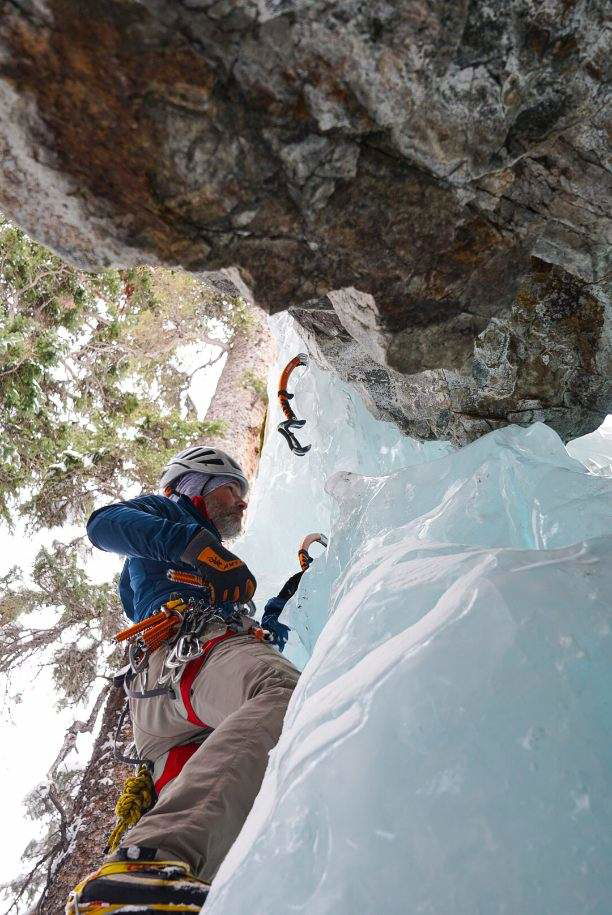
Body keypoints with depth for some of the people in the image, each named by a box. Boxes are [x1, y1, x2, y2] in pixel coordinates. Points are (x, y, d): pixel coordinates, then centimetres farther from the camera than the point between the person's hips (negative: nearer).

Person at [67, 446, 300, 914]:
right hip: (190, 642, -9)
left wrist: (268, 623, 33)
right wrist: (195, 543, -11)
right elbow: (105, 523, 2)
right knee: (286, 689, -39)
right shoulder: (168, 511, 26)